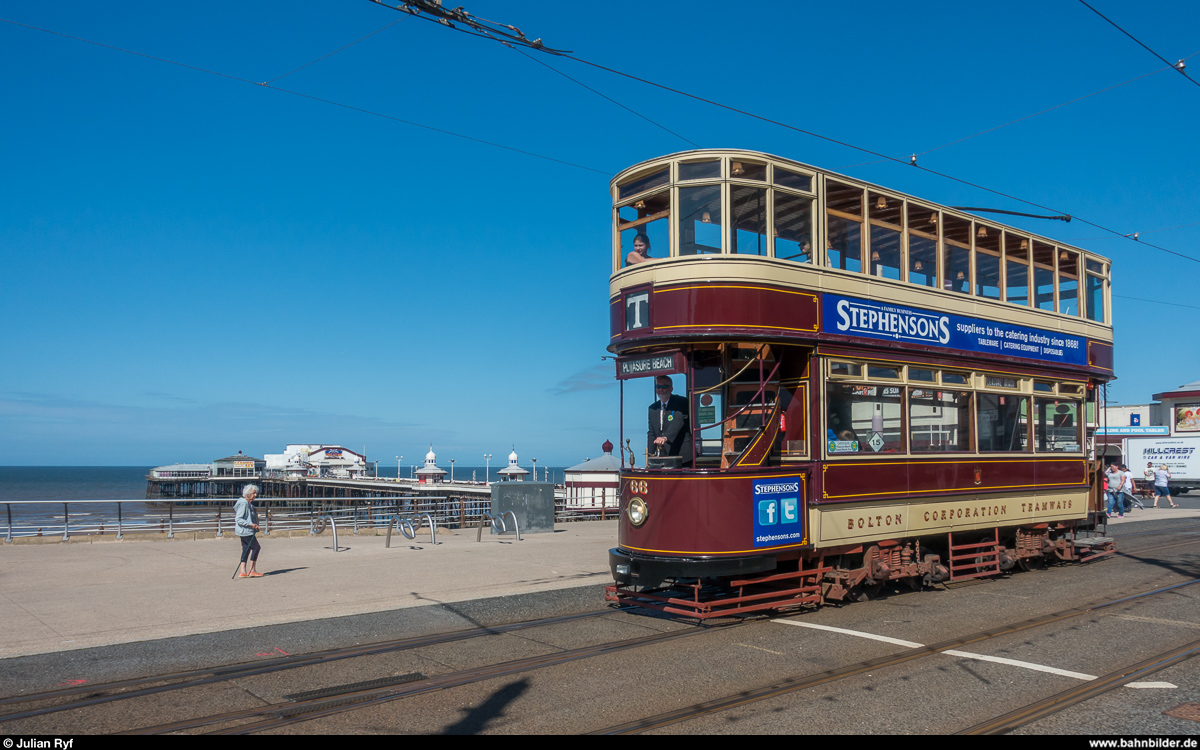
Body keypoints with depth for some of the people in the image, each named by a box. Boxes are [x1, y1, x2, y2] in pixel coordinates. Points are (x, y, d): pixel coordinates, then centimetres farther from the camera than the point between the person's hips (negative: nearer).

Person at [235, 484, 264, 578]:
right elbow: (238, 519, -21)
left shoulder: (249, 503, 14)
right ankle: (252, 570, -3)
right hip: (245, 531, -10)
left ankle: (242, 571, 11)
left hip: (246, 531, 10)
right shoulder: (243, 503, -17)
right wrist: (251, 524, -23)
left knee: (246, 549, 9)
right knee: (256, 547, -8)